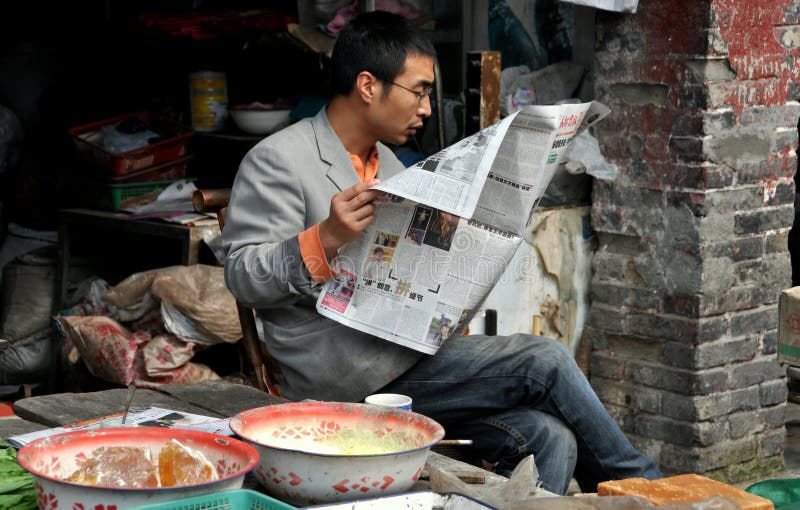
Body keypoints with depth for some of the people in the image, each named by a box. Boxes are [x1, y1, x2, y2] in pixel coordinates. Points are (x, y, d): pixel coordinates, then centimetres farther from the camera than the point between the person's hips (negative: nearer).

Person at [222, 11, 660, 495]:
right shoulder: (277, 160, -6)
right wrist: (325, 239, -26)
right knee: (546, 361, -14)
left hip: (406, 358, 8)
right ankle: (641, 487, 6)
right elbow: (242, 274, -12)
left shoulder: (387, 163, 21)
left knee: (549, 438, -14)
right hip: (347, 378, -8)